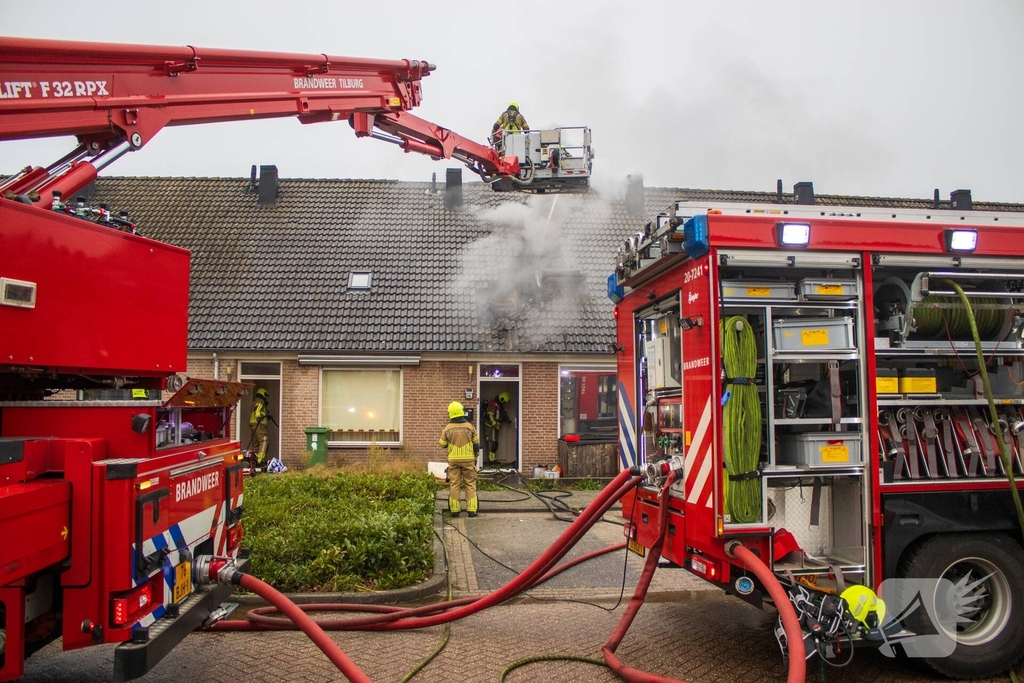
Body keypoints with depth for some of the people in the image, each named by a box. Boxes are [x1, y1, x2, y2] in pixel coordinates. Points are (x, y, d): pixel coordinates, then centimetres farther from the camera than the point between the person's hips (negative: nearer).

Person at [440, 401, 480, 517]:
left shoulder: (447, 428, -4)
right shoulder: (469, 427, -4)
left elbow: (442, 444, 4)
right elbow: (476, 443, 2)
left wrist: (439, 440, 26)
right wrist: (475, 457, 16)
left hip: (453, 460, 1)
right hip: (468, 459, 0)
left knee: (454, 484, 7)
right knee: (470, 484, 6)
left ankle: (455, 510, 7)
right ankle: (472, 510, 3)